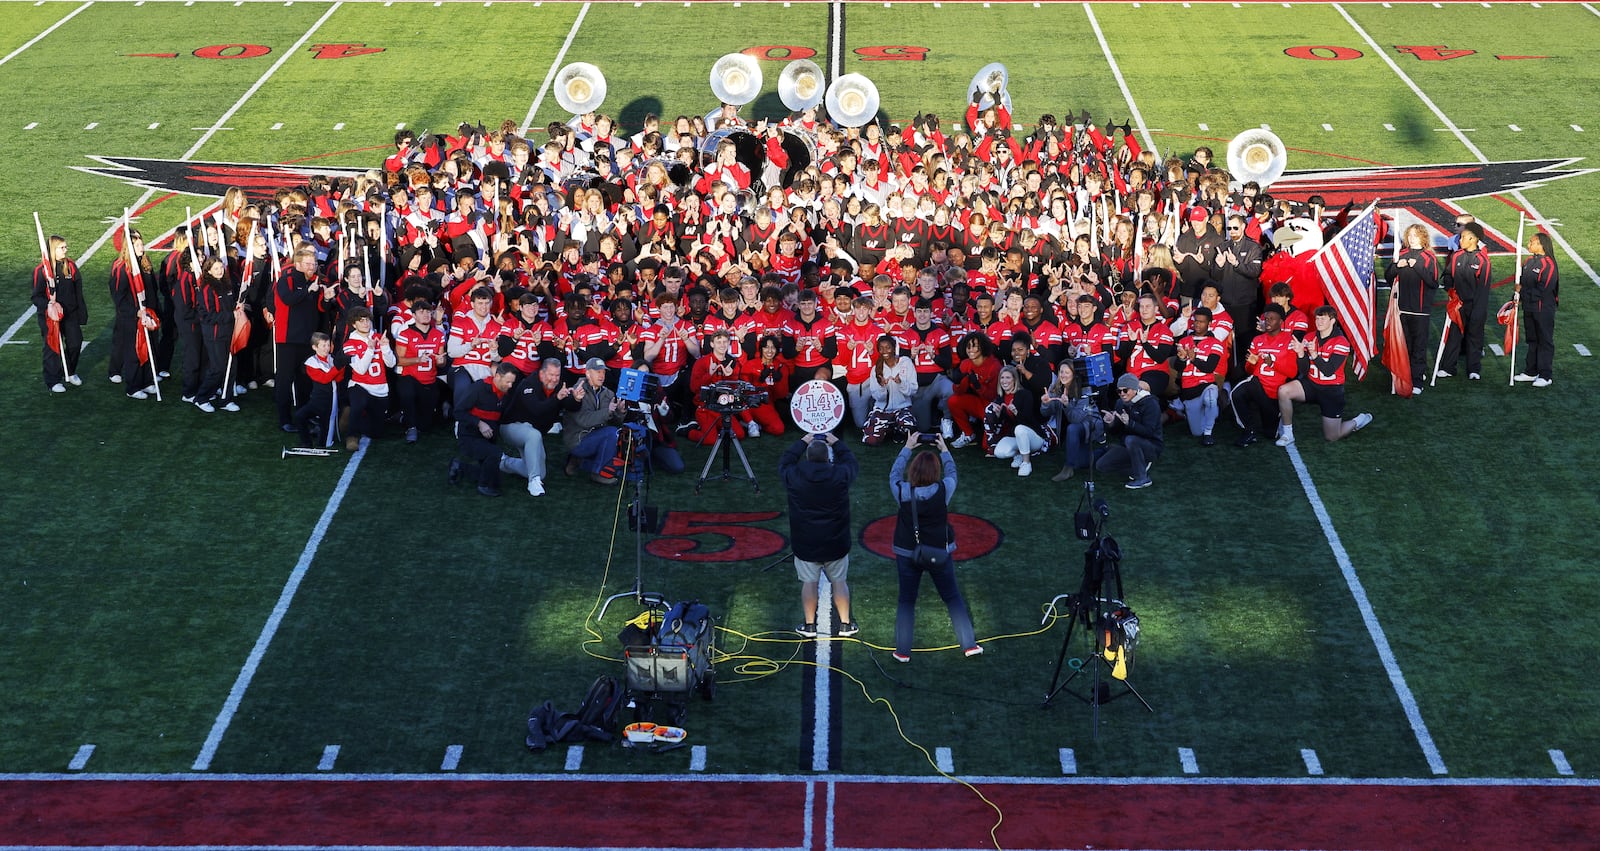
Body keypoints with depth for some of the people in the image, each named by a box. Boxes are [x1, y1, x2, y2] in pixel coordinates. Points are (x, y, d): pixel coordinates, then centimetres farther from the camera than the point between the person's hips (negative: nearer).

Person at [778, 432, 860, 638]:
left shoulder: (794, 476, -12)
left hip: (805, 544, 0)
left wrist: (802, 443, 18)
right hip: (836, 543, 0)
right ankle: (845, 624, 19)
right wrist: (837, 444, 19)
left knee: (809, 582, 11)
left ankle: (809, 625, 15)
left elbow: (784, 463, 10)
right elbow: (853, 463, 8)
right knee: (839, 581, 13)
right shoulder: (840, 475, -14)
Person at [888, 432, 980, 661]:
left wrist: (907, 448, 13)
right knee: (953, 597, 15)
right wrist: (944, 449, 17)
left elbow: (894, 474, 5)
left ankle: (902, 651, 15)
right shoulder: (943, 490, -18)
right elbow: (951, 472, 4)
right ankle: (969, 644, 19)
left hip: (907, 554, 0)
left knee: (906, 601, 13)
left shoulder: (902, 492, -17)